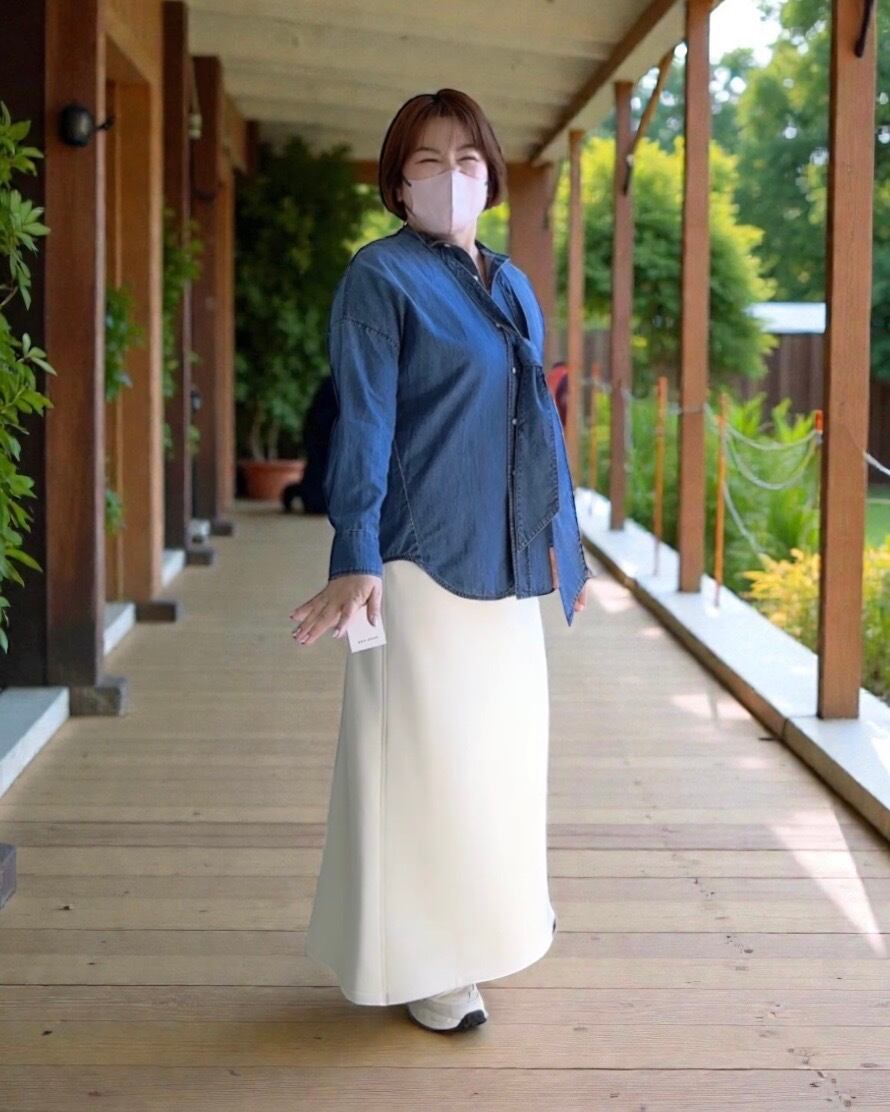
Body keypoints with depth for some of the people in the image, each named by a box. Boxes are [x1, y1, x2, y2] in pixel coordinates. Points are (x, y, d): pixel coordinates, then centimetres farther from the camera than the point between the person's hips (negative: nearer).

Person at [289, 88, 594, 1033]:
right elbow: (363, 421, -14)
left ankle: (492, 910, 35)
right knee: (424, 750, -2)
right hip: (423, 557, -7)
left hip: (506, 558, 7)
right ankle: (421, 967, 10)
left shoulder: (512, 286, 13)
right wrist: (355, 560, -21)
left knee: (501, 736, 16)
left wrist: (563, 540, 19)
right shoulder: (381, 276, -7)